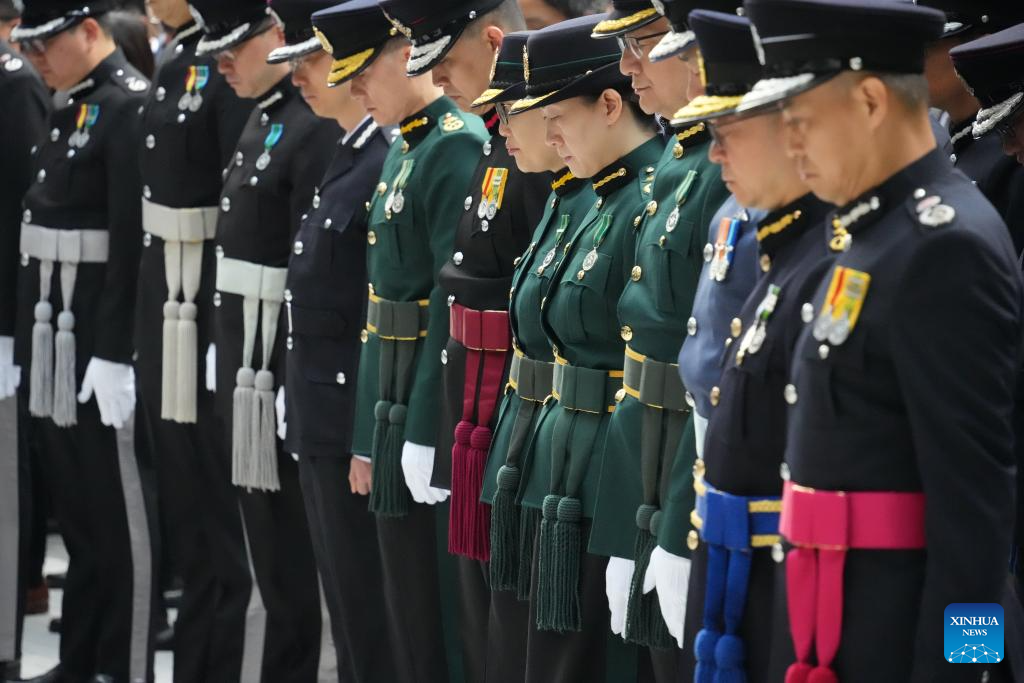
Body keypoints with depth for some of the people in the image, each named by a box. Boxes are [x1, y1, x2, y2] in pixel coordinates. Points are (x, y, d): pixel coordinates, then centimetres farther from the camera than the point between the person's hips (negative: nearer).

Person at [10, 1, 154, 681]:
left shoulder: (132, 108, -15)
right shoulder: (75, 108, 14)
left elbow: (133, 243, -20)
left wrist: (114, 354, -22)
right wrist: (33, 342, 15)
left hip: (100, 345, -9)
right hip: (57, 344, 9)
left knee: (119, 515, -1)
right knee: (77, 514, 15)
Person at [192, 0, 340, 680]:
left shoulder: (316, 128, -18)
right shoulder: (263, 122, 13)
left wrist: (295, 388, -21)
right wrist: (228, 363, 17)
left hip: (278, 365, -10)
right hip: (245, 359, 10)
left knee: (290, 554, 0)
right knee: (269, 542, 16)